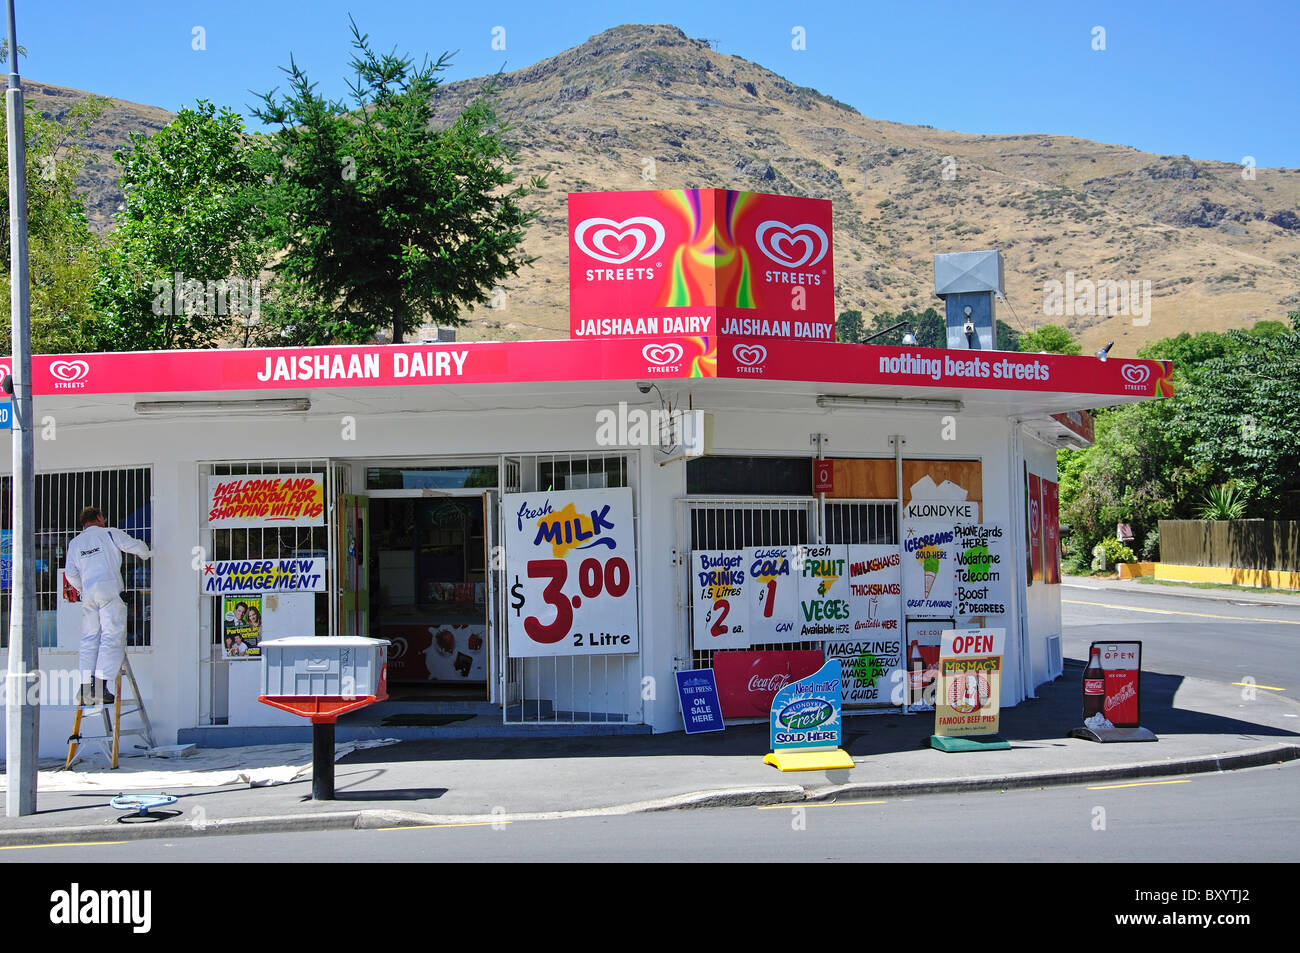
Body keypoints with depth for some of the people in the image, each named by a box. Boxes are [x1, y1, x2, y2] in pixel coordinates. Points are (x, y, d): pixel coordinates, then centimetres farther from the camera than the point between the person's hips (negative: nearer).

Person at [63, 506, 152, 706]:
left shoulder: (75, 543, 18)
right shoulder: (110, 533, 5)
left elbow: (71, 574, 14)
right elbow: (135, 546, 5)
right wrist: (146, 554, 28)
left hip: (88, 595, 5)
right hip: (110, 590, -5)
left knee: (89, 639, 9)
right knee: (112, 636, -6)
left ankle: (85, 689, 3)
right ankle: (100, 686, -15)